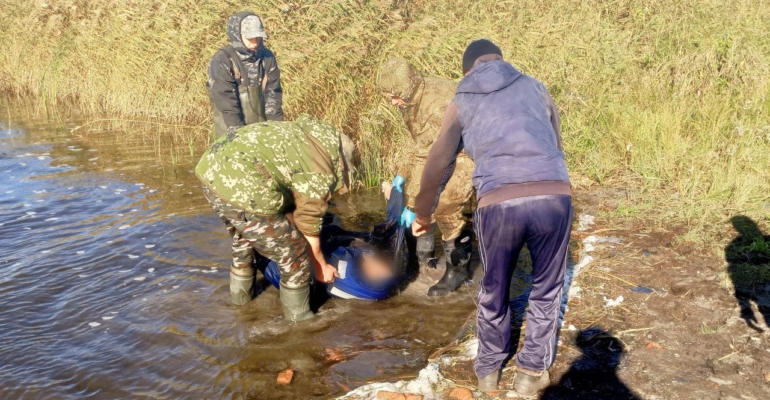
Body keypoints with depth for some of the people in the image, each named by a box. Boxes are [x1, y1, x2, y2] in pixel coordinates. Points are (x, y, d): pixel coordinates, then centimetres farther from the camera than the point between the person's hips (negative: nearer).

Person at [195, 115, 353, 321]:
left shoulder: (300, 132, 27)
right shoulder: (321, 172, 4)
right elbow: (308, 226, 14)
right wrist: (321, 265, 30)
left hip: (211, 167, 9)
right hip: (242, 187, -9)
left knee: (242, 234, 36)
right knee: (293, 257, 11)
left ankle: (240, 292, 54)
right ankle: (298, 315, 29)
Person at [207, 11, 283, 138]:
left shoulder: (267, 57, 2)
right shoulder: (222, 60, -13)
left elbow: (273, 94, 2)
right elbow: (225, 99, -18)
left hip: (261, 126, 5)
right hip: (232, 128, -5)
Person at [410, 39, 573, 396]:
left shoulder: (462, 102, 19)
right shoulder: (534, 86, 23)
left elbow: (438, 166, 24)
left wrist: (422, 213, 38)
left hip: (498, 202, 0)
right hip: (554, 196, 1)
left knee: (493, 290, 22)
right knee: (546, 288, 21)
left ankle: (489, 369, 39)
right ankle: (532, 372, 32)